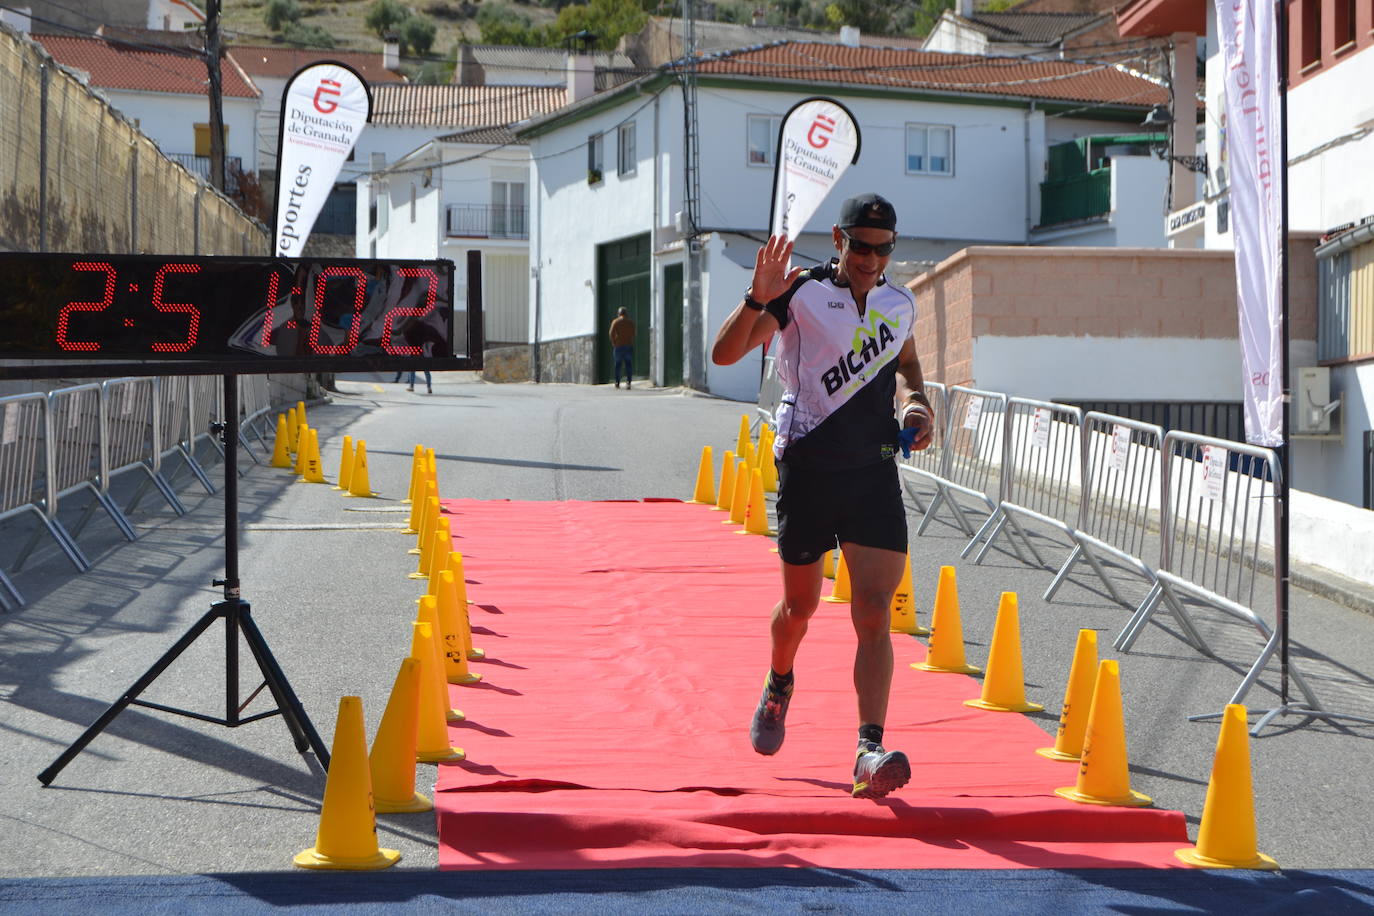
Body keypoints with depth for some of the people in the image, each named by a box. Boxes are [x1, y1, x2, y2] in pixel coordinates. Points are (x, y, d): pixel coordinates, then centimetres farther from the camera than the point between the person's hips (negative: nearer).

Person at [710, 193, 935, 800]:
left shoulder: (899, 305, 7)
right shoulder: (801, 294, -7)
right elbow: (724, 354, -16)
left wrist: (914, 401, 9)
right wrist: (757, 301, -32)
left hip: (874, 470, 2)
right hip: (807, 466, -2)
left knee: (874, 612, -12)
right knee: (800, 605, 14)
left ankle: (870, 751, -18)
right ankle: (779, 686, 46)